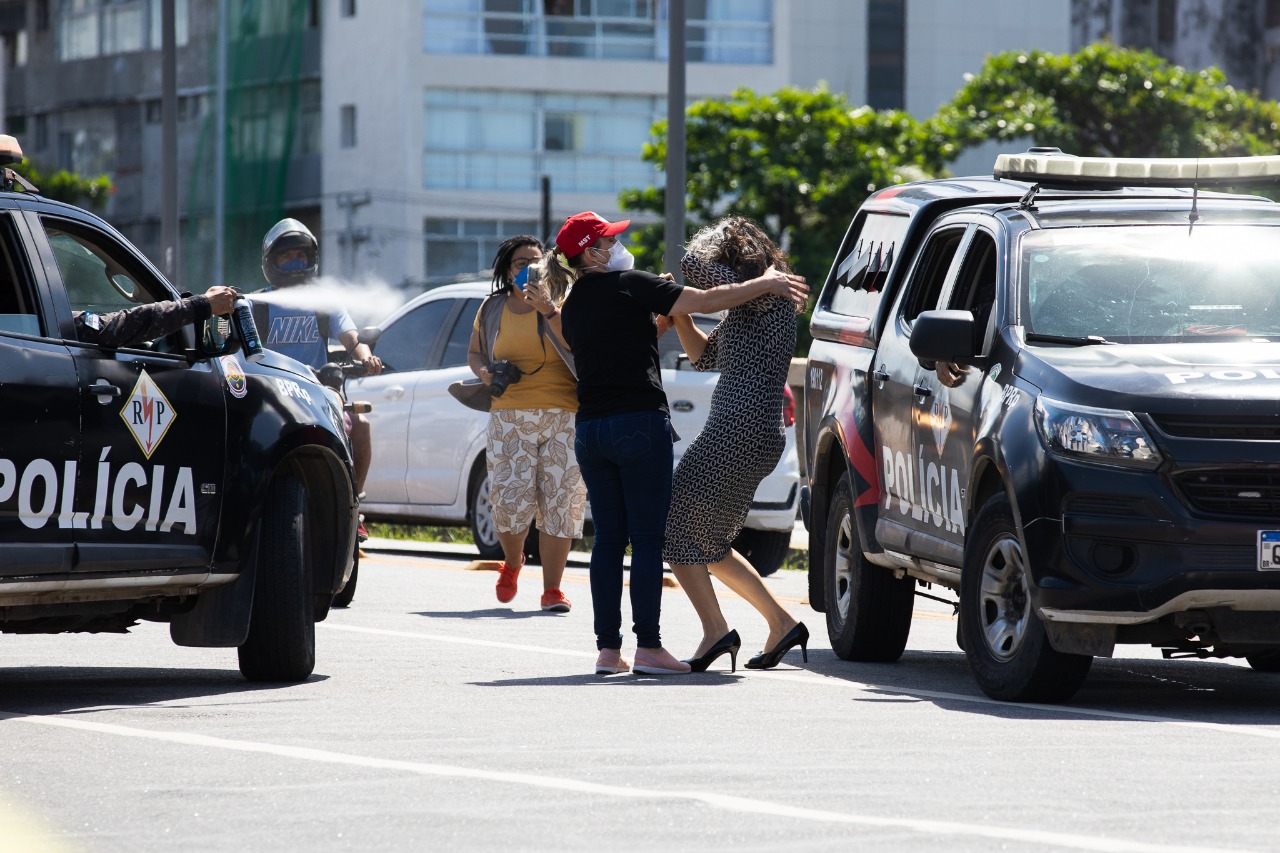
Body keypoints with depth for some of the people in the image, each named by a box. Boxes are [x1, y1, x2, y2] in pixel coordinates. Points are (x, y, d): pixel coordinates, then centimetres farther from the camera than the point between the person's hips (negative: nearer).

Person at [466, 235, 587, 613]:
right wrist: (484, 372, 2)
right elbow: (474, 352, 23)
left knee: (560, 501, -5)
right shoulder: (493, 308, 11)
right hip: (509, 418, 1)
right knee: (510, 497, -9)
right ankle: (512, 562, 22)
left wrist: (549, 311, -25)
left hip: (564, 417, -1)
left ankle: (552, 588, 2)